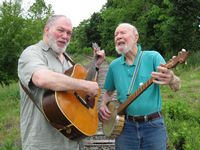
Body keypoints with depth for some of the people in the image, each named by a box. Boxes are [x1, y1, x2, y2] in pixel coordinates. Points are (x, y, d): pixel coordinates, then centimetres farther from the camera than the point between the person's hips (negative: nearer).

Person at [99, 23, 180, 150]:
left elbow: (177, 86, -16)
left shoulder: (153, 57, -6)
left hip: (153, 125, -2)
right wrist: (103, 106, -2)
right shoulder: (114, 65, 4)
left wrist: (171, 79, -40)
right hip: (124, 125, 3)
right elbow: (109, 92, 18)